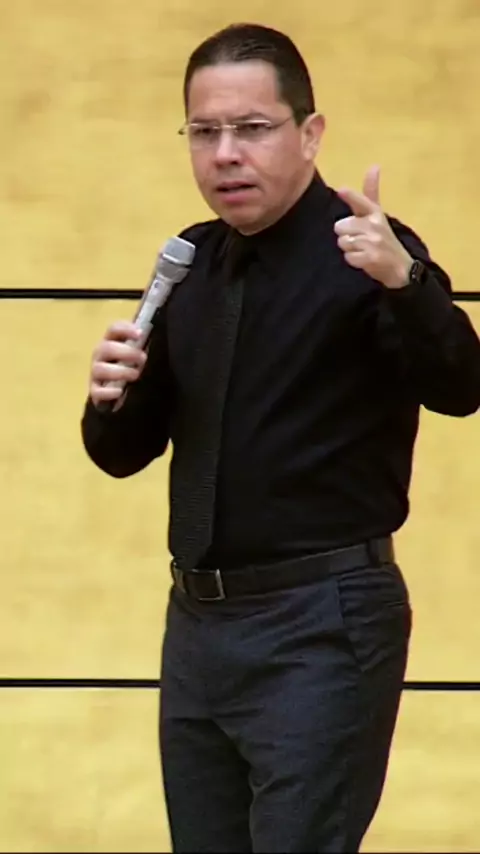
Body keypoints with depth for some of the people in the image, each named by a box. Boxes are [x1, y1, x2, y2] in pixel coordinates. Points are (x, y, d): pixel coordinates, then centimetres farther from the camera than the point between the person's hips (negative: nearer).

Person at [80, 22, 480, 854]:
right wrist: (110, 400, -9)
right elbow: (124, 453, 14)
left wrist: (401, 280, -44)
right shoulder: (191, 263, 10)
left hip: (323, 626, -7)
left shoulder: (363, 253, -9)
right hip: (198, 624, 7)